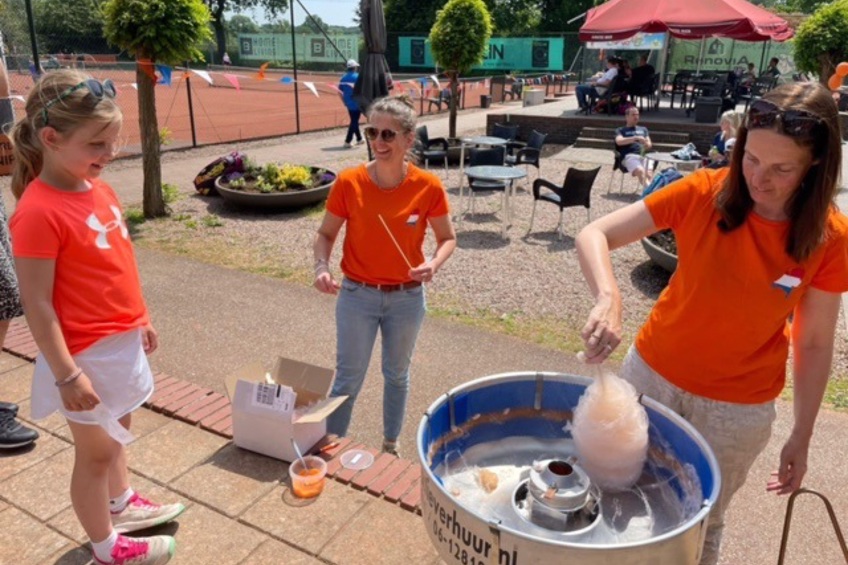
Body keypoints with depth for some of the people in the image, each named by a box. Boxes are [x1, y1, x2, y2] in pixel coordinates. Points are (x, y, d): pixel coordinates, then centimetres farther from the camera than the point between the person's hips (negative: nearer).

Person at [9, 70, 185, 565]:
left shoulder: (98, 187, 2)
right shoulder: (39, 212, -23)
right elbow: (38, 305, -21)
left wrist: (140, 319, 17)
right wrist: (67, 373, -19)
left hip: (122, 341, 8)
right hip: (87, 354, -8)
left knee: (117, 432, 26)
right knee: (96, 451, 11)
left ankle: (121, 504, 48)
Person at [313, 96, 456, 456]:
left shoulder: (428, 187, -14)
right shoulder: (349, 182, -14)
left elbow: (448, 238, -2)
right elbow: (326, 234, -3)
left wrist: (434, 264, -22)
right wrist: (322, 267, -23)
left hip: (407, 298, 1)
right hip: (356, 295, -1)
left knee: (397, 374, 20)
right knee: (348, 379, 9)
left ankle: (391, 446, 42)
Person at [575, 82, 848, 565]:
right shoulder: (703, 193, -17)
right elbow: (593, 235, -20)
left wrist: (802, 436, 0)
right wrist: (609, 298, -38)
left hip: (739, 407, 0)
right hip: (653, 373, 1)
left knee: (700, 525, 21)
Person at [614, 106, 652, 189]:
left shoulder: (643, 129, 33)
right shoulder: (621, 130, 21)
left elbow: (649, 145, 20)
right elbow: (619, 141, -1)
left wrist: (646, 144, -6)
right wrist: (635, 138, -14)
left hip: (644, 156, 4)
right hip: (629, 156, -4)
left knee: (648, 173, -31)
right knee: (640, 171, -36)